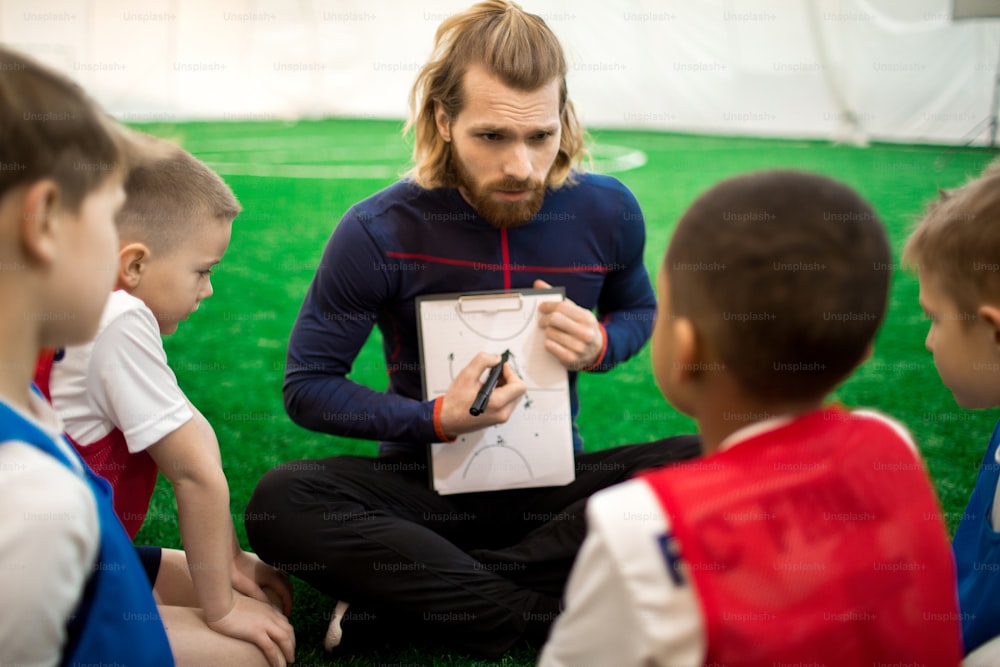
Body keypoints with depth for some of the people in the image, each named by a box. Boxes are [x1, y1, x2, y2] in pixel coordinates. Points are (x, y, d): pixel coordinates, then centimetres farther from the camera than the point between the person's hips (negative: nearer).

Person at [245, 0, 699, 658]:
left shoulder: (607, 212, -6)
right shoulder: (378, 231, -14)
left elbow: (639, 309, 15)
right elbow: (308, 385, -7)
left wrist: (601, 346, -10)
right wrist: (437, 420, -22)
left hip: (556, 483, 3)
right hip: (428, 484, -2)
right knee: (280, 502, -31)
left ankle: (409, 595, -25)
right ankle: (557, 614, -27)